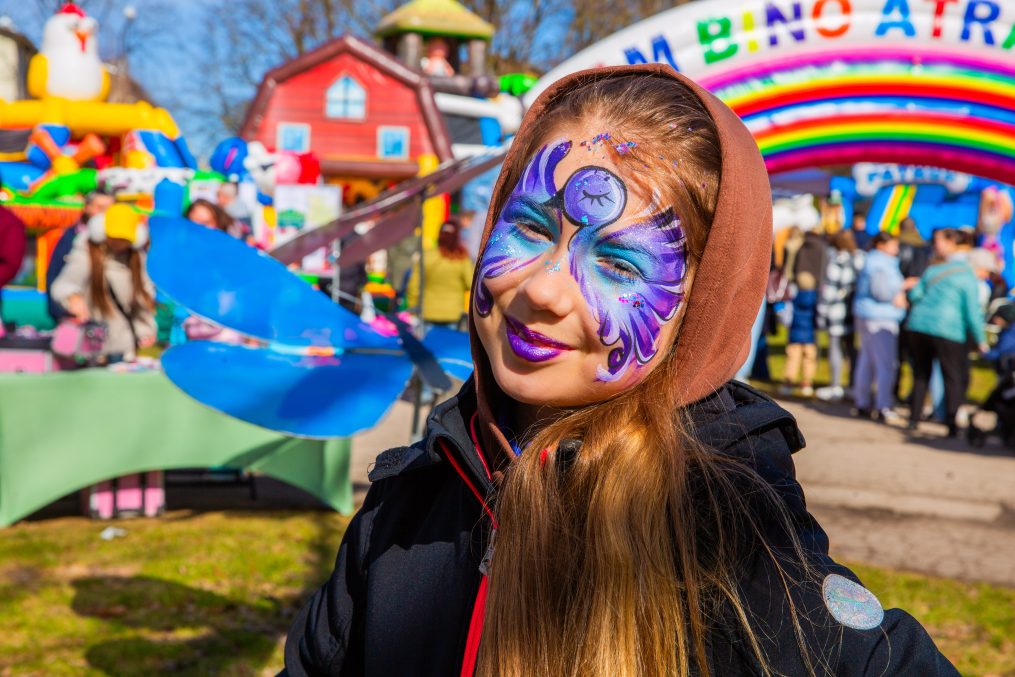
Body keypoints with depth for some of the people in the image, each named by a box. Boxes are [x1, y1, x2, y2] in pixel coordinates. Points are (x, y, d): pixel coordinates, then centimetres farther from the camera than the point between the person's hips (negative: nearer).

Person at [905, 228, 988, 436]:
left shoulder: (932, 270, 8)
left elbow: (914, 295, 7)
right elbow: (973, 311, -6)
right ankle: (951, 424, 1)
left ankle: (914, 418, 15)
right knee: (954, 378, 6)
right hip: (948, 330, -4)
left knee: (921, 374, 15)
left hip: (919, 326, 4)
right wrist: (981, 340, 1)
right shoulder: (969, 277, -2)